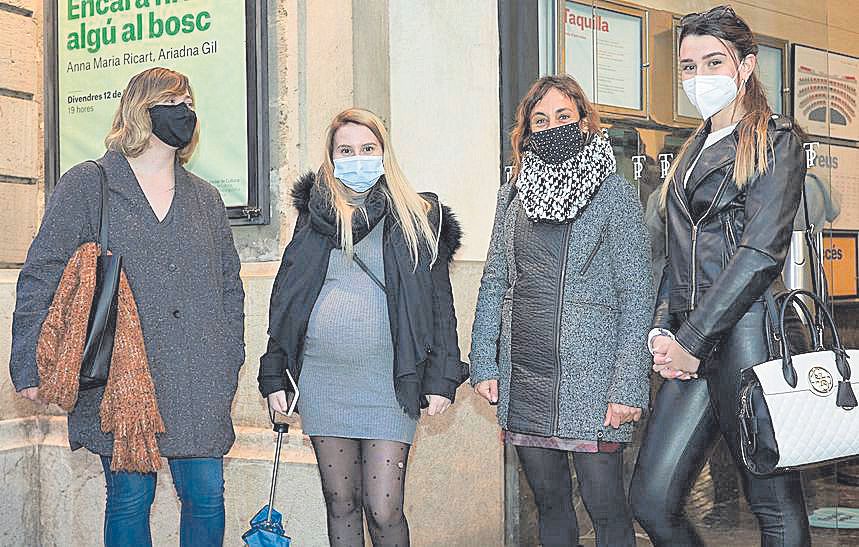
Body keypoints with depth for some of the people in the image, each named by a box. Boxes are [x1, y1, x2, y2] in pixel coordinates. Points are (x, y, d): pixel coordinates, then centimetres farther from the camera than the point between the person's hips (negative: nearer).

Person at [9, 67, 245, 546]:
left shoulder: (206, 198, 15)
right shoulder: (86, 185, 2)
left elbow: (229, 287, 19)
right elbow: (40, 280, -1)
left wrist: (230, 366, 11)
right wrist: (31, 367, -7)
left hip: (199, 386, 4)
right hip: (119, 381, -3)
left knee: (207, 498, 4)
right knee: (129, 499, 3)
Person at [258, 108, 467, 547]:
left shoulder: (418, 219, 6)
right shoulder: (314, 216, 11)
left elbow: (439, 303, 5)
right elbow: (285, 300, 14)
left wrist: (441, 379, -3)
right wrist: (273, 375, 10)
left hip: (389, 383, -2)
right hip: (323, 381, 2)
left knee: (384, 510, -5)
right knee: (340, 505, 10)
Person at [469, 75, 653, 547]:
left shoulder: (613, 193, -1)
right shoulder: (513, 194, 12)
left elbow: (635, 295, -5)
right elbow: (494, 284, 16)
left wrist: (628, 386, -12)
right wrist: (483, 363, 7)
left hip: (590, 377, -4)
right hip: (523, 379, 5)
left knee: (606, 509, -1)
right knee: (549, 505, 14)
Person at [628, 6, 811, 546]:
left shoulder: (777, 141, 0)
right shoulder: (693, 151, 22)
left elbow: (761, 253, -11)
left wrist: (691, 341, -14)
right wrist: (662, 330, 3)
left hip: (747, 332, -7)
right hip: (692, 345, 7)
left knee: (775, 501, 0)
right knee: (651, 500, 3)